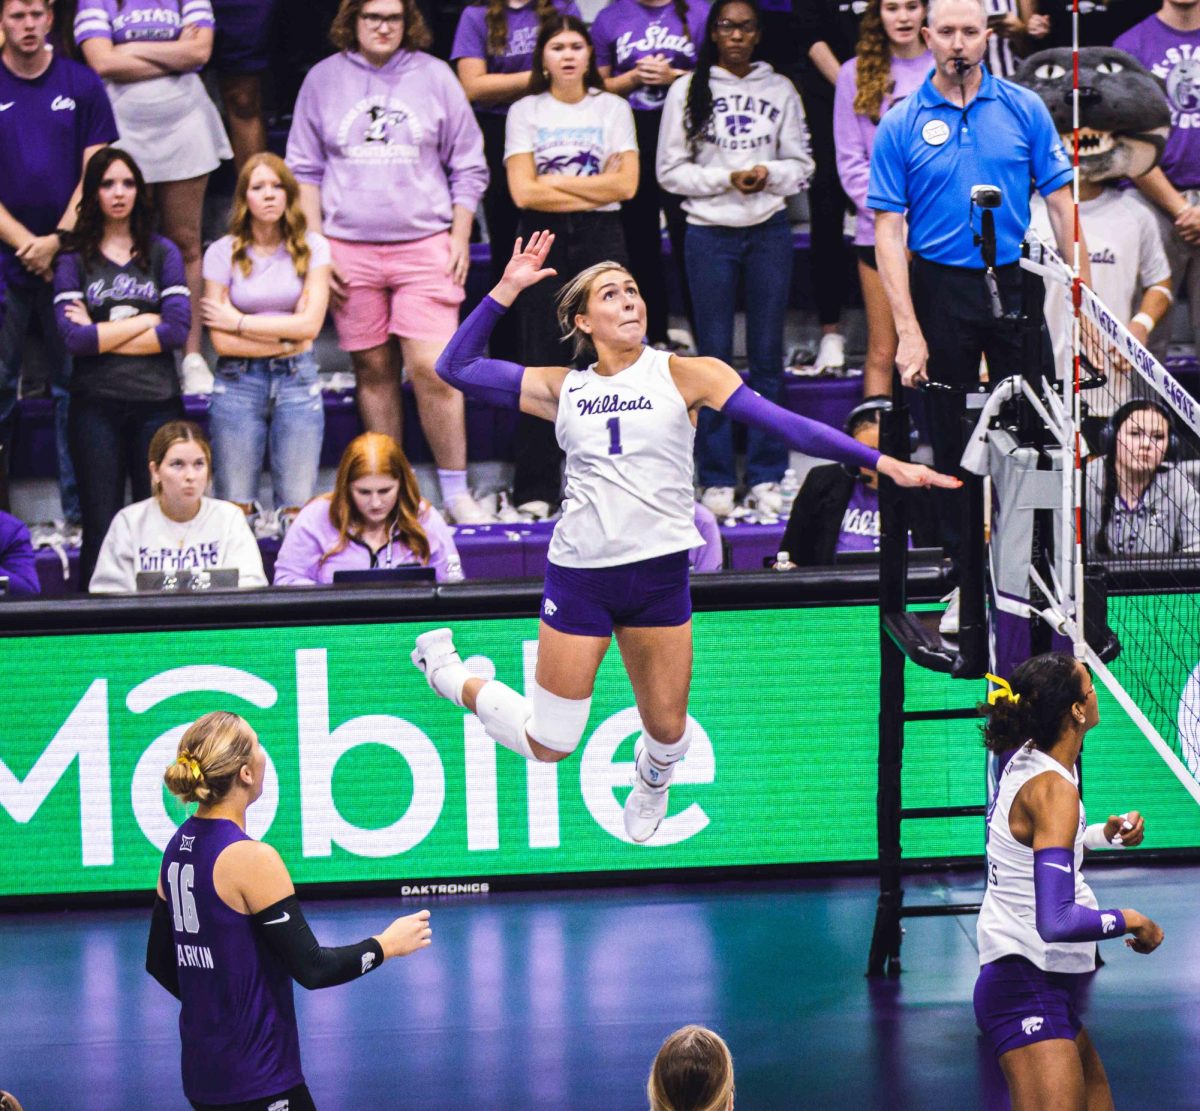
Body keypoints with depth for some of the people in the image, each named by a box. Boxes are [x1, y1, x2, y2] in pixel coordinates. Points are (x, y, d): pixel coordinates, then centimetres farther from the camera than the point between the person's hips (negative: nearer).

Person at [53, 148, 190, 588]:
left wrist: (101, 335, -6)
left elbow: (179, 330, -4)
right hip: (96, 405, -1)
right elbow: (73, 338, -8)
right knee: (101, 526, 0)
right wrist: (145, 321, -4)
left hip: (157, 401, 1)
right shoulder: (74, 260, 6)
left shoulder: (162, 253, 9)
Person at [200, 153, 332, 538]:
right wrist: (287, 337, -7)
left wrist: (239, 321, -7)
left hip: (297, 379, 1)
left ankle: (281, 524, 24)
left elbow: (310, 325, -7)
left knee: (297, 512, -5)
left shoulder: (312, 248, 3)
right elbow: (221, 342, -5)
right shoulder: (222, 253, 0)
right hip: (239, 382, -1)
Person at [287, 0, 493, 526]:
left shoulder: (434, 76, 5)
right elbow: (305, 170, 12)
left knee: (431, 369, -10)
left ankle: (456, 492, -3)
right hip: (349, 247, 1)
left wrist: (459, 239, 4)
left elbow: (468, 166, 11)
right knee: (373, 369, 5)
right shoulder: (324, 79, 7)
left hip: (425, 244, -1)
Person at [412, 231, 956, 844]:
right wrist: (507, 289, 1)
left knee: (667, 733, 9)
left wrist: (880, 461, -15)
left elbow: (784, 424, -7)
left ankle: (648, 794, 46)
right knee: (549, 745, 2)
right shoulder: (562, 388, 5)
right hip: (579, 576, 0)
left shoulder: (685, 375, 0)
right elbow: (455, 366, 8)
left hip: (660, 575, 0)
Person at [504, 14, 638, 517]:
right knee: (543, 365, -2)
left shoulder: (613, 109, 9)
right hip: (543, 241, -1)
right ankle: (535, 489, 0)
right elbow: (524, 192, -5)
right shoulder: (525, 112, 6)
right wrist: (595, 189, -6)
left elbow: (626, 184, -3)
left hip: (601, 240, 1)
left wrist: (558, 182, -7)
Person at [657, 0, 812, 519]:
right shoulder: (688, 90, 2)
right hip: (709, 231, -1)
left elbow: (801, 163, 7)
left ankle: (765, 476, 8)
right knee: (715, 356, 0)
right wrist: (727, 179, -12)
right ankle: (716, 479, 4)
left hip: (770, 230, 1)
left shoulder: (780, 90, 7)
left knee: (768, 355, 3)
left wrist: (768, 175, -13)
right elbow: (670, 170, 0)